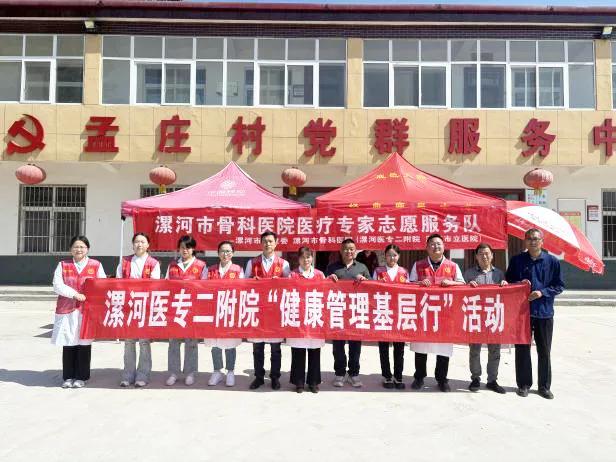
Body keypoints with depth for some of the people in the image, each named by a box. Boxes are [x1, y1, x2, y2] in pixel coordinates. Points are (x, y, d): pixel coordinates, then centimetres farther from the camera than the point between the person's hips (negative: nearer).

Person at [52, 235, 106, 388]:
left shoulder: (96, 265, 6)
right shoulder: (63, 265, 10)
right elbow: (57, 285, -2)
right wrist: (74, 294, -14)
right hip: (67, 310, 1)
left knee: (84, 343, 2)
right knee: (68, 343, 4)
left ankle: (81, 377, 13)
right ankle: (68, 376, 16)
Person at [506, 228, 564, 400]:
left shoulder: (552, 261, -1)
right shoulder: (516, 260, 1)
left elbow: (559, 285, 2)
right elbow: (508, 281, 10)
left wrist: (542, 292, -13)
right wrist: (518, 284, -11)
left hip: (544, 311, 0)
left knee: (544, 351, 9)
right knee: (522, 349, 7)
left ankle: (544, 386, 22)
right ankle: (524, 384, 19)